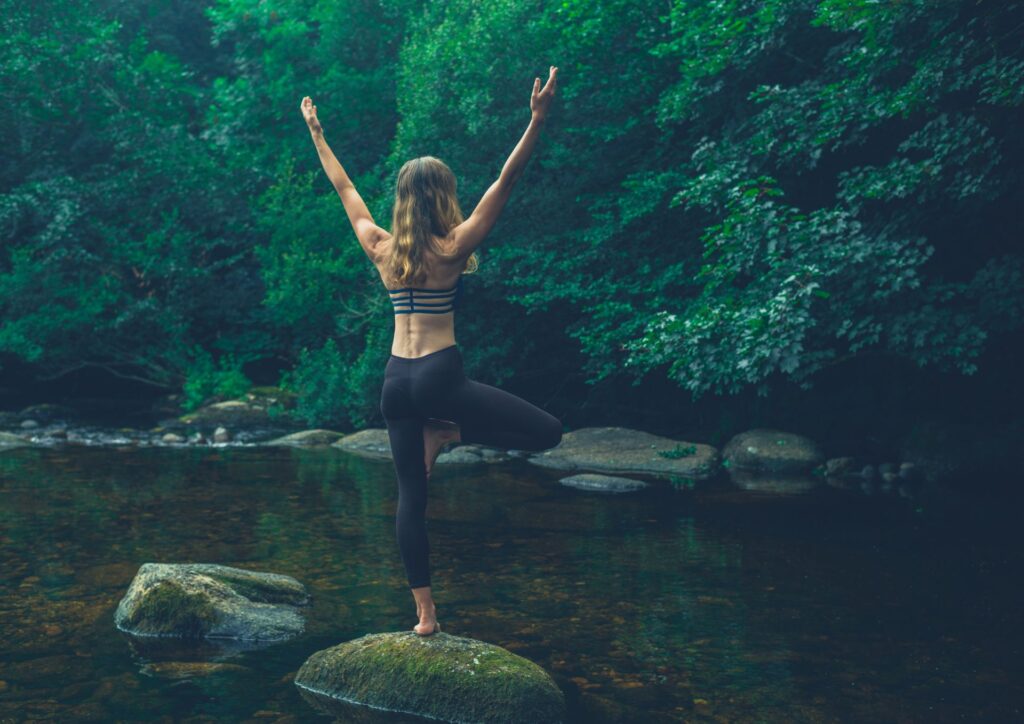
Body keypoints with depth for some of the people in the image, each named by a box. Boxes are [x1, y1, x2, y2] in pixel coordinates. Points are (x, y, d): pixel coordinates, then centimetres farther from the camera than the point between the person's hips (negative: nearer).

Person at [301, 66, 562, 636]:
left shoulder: (381, 250, 6)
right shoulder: (452, 248, -7)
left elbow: (344, 188, 17)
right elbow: (506, 183, -12)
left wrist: (316, 132, 28)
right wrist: (538, 120, -15)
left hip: (396, 381, 6)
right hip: (440, 376, -6)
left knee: (411, 495, 11)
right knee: (548, 431, 0)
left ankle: (425, 614, 14)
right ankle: (447, 433, 0)